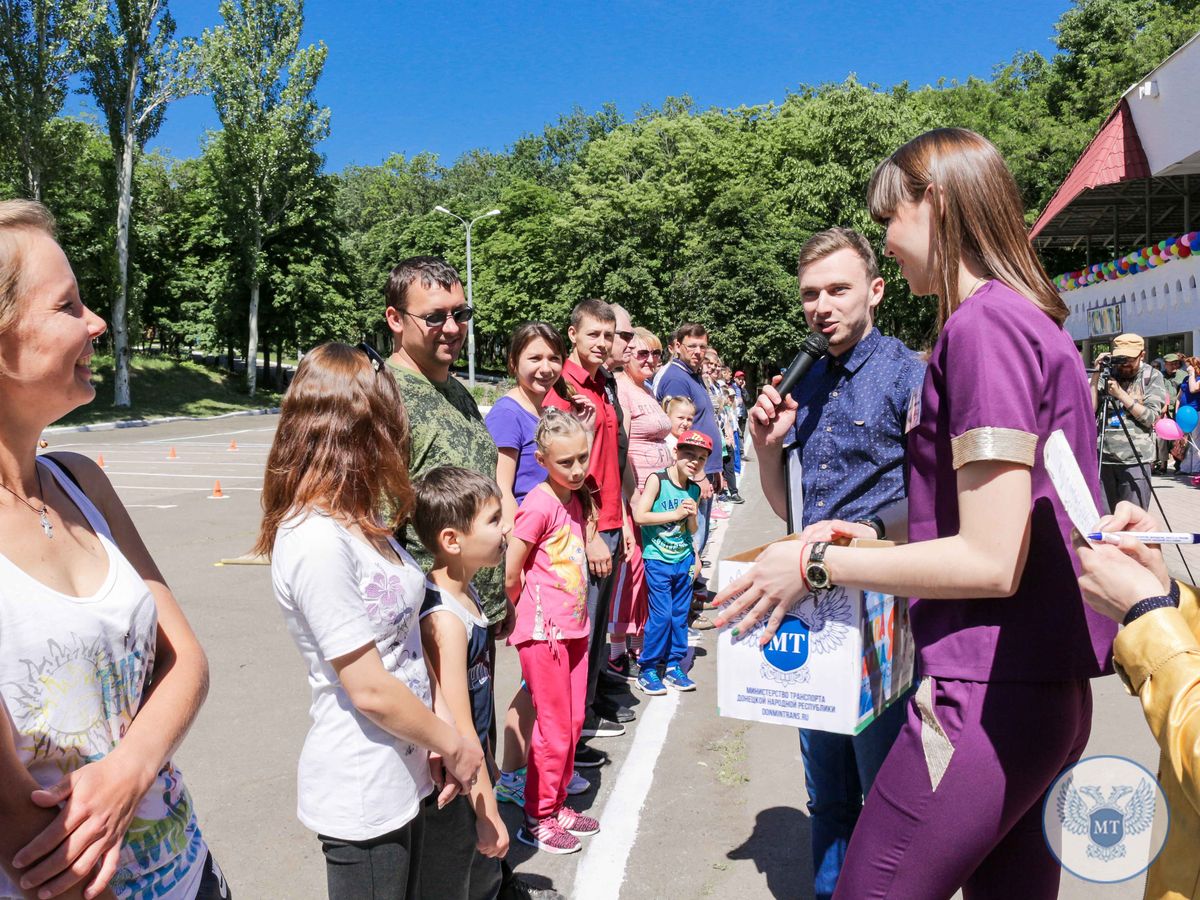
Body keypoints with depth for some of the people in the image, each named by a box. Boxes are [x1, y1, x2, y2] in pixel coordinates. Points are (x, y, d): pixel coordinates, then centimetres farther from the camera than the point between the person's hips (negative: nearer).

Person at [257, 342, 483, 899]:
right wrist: (455, 745, -10)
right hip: (363, 794, -8)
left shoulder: (359, 522, 3)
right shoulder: (317, 540, -26)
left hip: (400, 777, 8)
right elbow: (369, 689, -24)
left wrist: (443, 733, -2)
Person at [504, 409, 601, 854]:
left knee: (573, 722, 16)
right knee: (554, 729, 2)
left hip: (573, 626, 8)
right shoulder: (539, 504, -18)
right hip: (543, 631, -8)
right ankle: (537, 819, 18)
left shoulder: (576, 499, 7)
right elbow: (510, 574, -14)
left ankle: (556, 804, 32)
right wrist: (527, 614, 1)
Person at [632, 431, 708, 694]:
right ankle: (646, 670, 9)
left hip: (684, 559, 6)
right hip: (658, 560, -6)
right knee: (661, 615, -5)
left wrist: (692, 517, -6)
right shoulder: (657, 480, -11)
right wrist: (675, 514, -18)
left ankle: (673, 666, 24)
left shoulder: (694, 490, 6)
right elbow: (639, 515, -20)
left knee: (681, 614, 11)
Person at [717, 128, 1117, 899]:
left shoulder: (982, 323, -15)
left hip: (986, 696, -9)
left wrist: (820, 564, -11)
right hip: (1051, 691, 10)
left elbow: (991, 560, -20)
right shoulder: (1038, 321, 14)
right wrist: (871, 541, 18)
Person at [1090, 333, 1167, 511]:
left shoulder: (1152, 376, 5)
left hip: (1135, 460, -2)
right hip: (1102, 459, 2)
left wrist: (1121, 393, -11)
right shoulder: (1107, 374, 9)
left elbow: (1151, 417, -5)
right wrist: (1096, 375, -3)